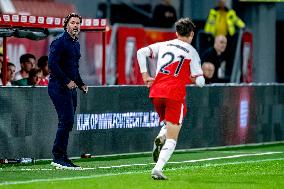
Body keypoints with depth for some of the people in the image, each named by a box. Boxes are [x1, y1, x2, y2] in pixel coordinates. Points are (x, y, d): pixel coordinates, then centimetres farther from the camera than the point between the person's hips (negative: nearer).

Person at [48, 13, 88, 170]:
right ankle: (58, 158, -12)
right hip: (59, 86, -9)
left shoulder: (76, 44, 19)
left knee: (67, 123, 9)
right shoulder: (60, 42, -9)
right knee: (67, 120, -15)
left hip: (71, 87, 9)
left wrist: (80, 84, 16)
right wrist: (67, 81, -20)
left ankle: (61, 157, 13)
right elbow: (52, 64, -18)